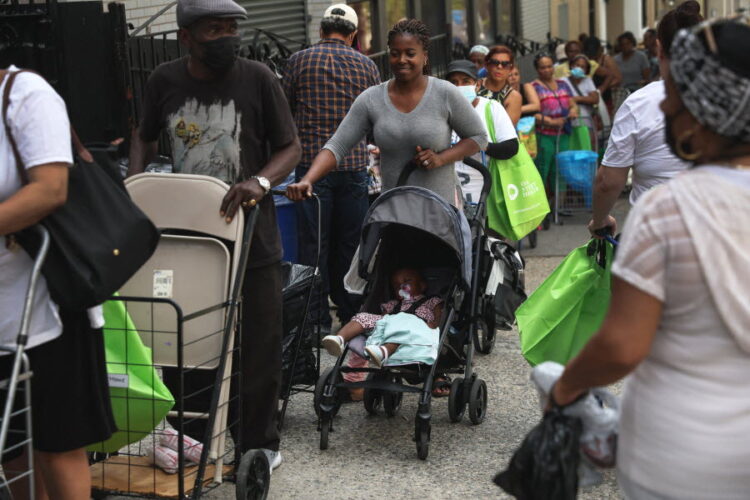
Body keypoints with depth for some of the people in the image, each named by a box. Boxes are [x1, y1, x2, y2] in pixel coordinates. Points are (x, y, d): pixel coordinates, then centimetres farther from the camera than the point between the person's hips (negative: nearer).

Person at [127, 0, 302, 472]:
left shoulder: (257, 78, -8)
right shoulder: (165, 81, 0)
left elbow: (291, 148, -5)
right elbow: (145, 136, 18)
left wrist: (260, 181, -24)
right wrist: (134, 183, 0)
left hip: (251, 231, -2)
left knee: (261, 340, 5)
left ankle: (260, 442, 21)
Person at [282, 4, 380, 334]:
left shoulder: (299, 61, 1)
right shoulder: (366, 66, 7)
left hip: (312, 162, -2)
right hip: (354, 164, 2)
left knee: (314, 243, 3)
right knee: (349, 242, 10)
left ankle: (319, 318, 4)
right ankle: (351, 314, 18)